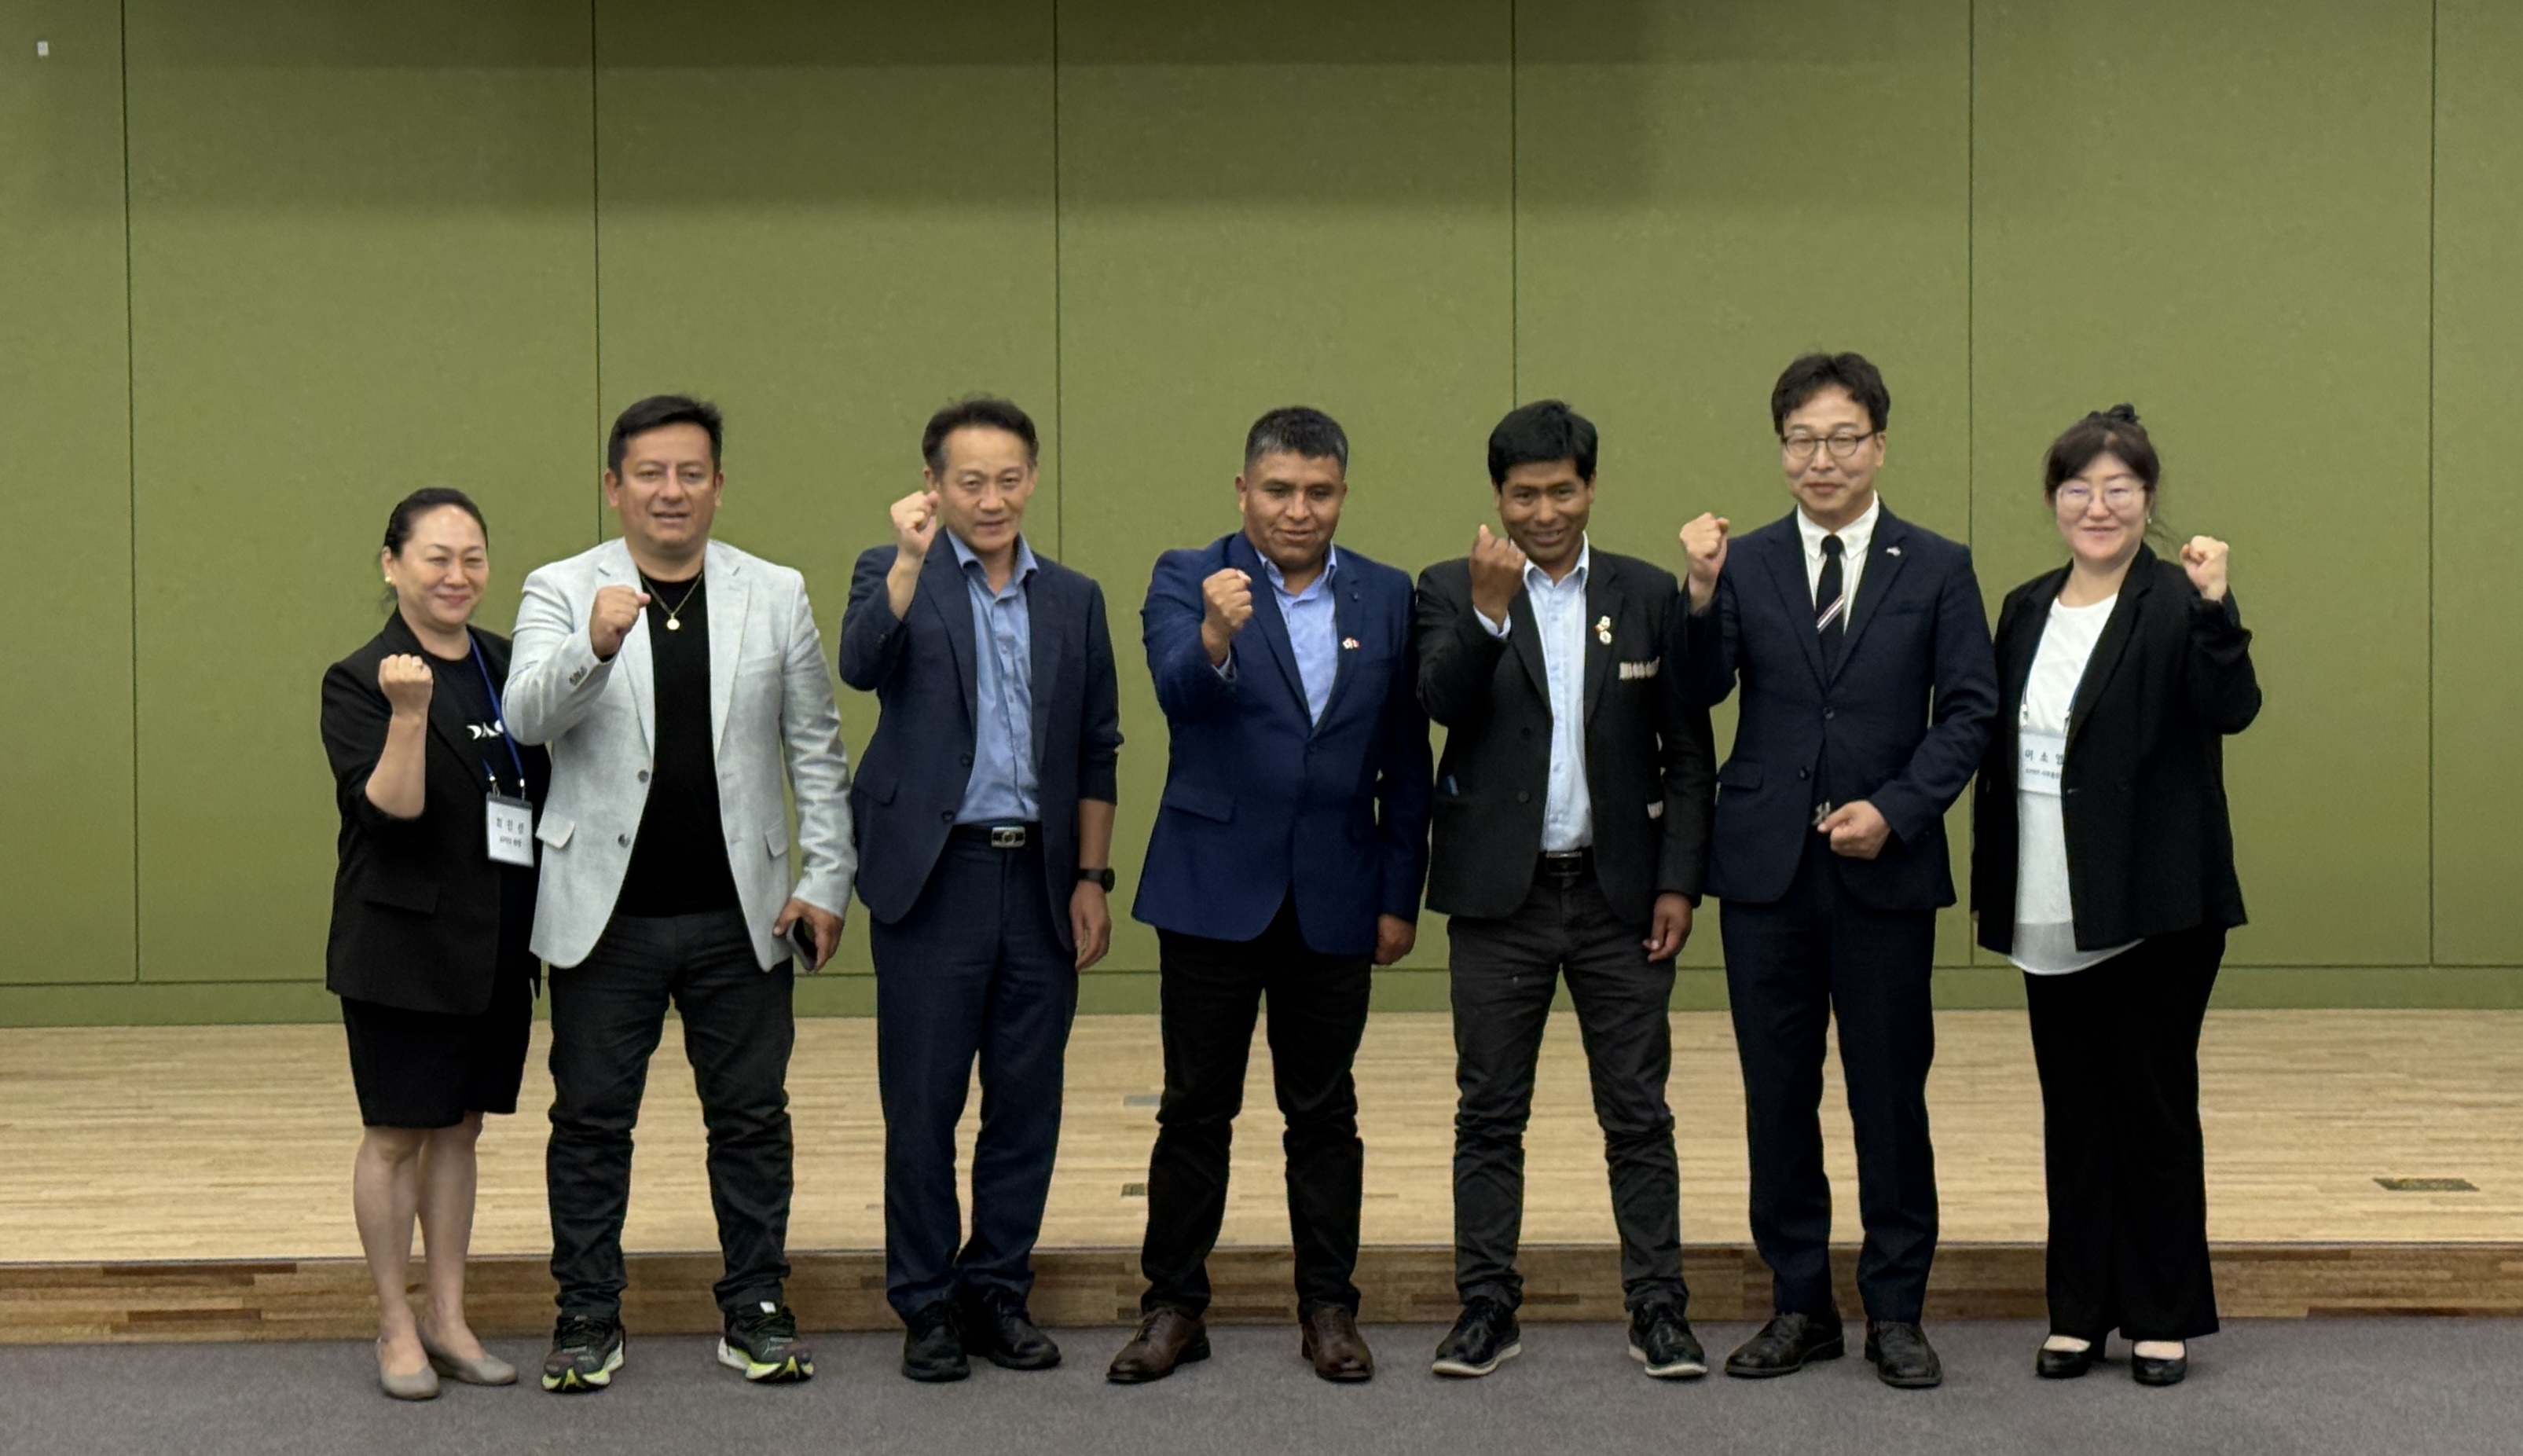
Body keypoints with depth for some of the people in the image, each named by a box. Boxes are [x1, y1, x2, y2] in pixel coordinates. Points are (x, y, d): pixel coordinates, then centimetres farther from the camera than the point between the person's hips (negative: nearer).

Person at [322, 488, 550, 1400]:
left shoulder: (509, 667, 7)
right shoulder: (361, 681, -9)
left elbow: (547, 787, 15)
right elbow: (389, 811, -18)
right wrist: (410, 712, -29)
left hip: (498, 943, 5)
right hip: (404, 943, -5)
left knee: (459, 1127, 12)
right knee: (397, 1132, 3)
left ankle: (448, 1317, 21)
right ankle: (395, 1327, 14)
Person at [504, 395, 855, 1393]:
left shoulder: (776, 595, 5)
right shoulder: (561, 592, 0)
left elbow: (816, 749, 8)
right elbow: (527, 718, -16)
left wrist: (827, 880, 1)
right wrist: (594, 648, -35)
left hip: (740, 912, 1)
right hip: (605, 912, -1)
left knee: (751, 1116, 8)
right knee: (590, 1119, 6)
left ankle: (756, 1310, 19)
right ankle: (588, 1316, 18)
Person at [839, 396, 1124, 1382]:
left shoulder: (1073, 599, 12)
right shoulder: (895, 578, 3)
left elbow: (1096, 751, 13)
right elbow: (861, 664, -19)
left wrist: (1091, 878, 7)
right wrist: (911, 558, -28)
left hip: (1039, 879, 3)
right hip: (934, 876, -3)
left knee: (1027, 1104, 7)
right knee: (922, 1105, 2)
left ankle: (999, 1290, 19)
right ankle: (927, 1303, 13)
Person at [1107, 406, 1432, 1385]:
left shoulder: (1386, 598, 5)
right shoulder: (1189, 580, -3)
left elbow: (1405, 763, 8)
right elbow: (1179, 692, -23)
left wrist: (1400, 897, 4)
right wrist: (1214, 636, -44)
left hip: (1333, 898, 2)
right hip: (1214, 888, -2)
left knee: (1324, 1113, 10)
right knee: (1195, 1110, 5)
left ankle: (1328, 1308, 19)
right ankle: (1173, 1307, 15)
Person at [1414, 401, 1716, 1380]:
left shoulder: (1648, 595, 4)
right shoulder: (1453, 592, 2)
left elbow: (1688, 750, 4)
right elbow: (1443, 702, -15)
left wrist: (1679, 882, -3)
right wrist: (1489, 609, -28)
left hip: (1620, 894, 0)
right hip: (1499, 894, 0)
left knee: (1639, 1114, 3)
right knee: (1490, 1113, 5)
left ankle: (1658, 1310, 10)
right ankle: (1487, 1308, 13)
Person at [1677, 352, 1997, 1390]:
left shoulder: (1937, 568, 3)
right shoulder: (1745, 565, 4)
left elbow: (1969, 711, 0)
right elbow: (1701, 691, -8)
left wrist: (1896, 808, -12)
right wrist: (1702, 597, -24)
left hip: (1884, 867, -1)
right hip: (1765, 865, 1)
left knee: (1891, 1093, 5)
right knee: (1777, 1094, 8)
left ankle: (1895, 1312, 17)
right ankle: (1799, 1305, 19)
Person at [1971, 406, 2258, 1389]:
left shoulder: (2174, 605, -7)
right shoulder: (2026, 611, 10)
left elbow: (2231, 709, -22)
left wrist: (2214, 608, -36)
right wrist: (1993, 890, 11)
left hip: (2154, 909, -5)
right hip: (2051, 916, 5)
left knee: (2154, 1110, 3)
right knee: (2072, 1114, 11)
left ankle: (2163, 1317, 13)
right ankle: (2079, 1310, 20)